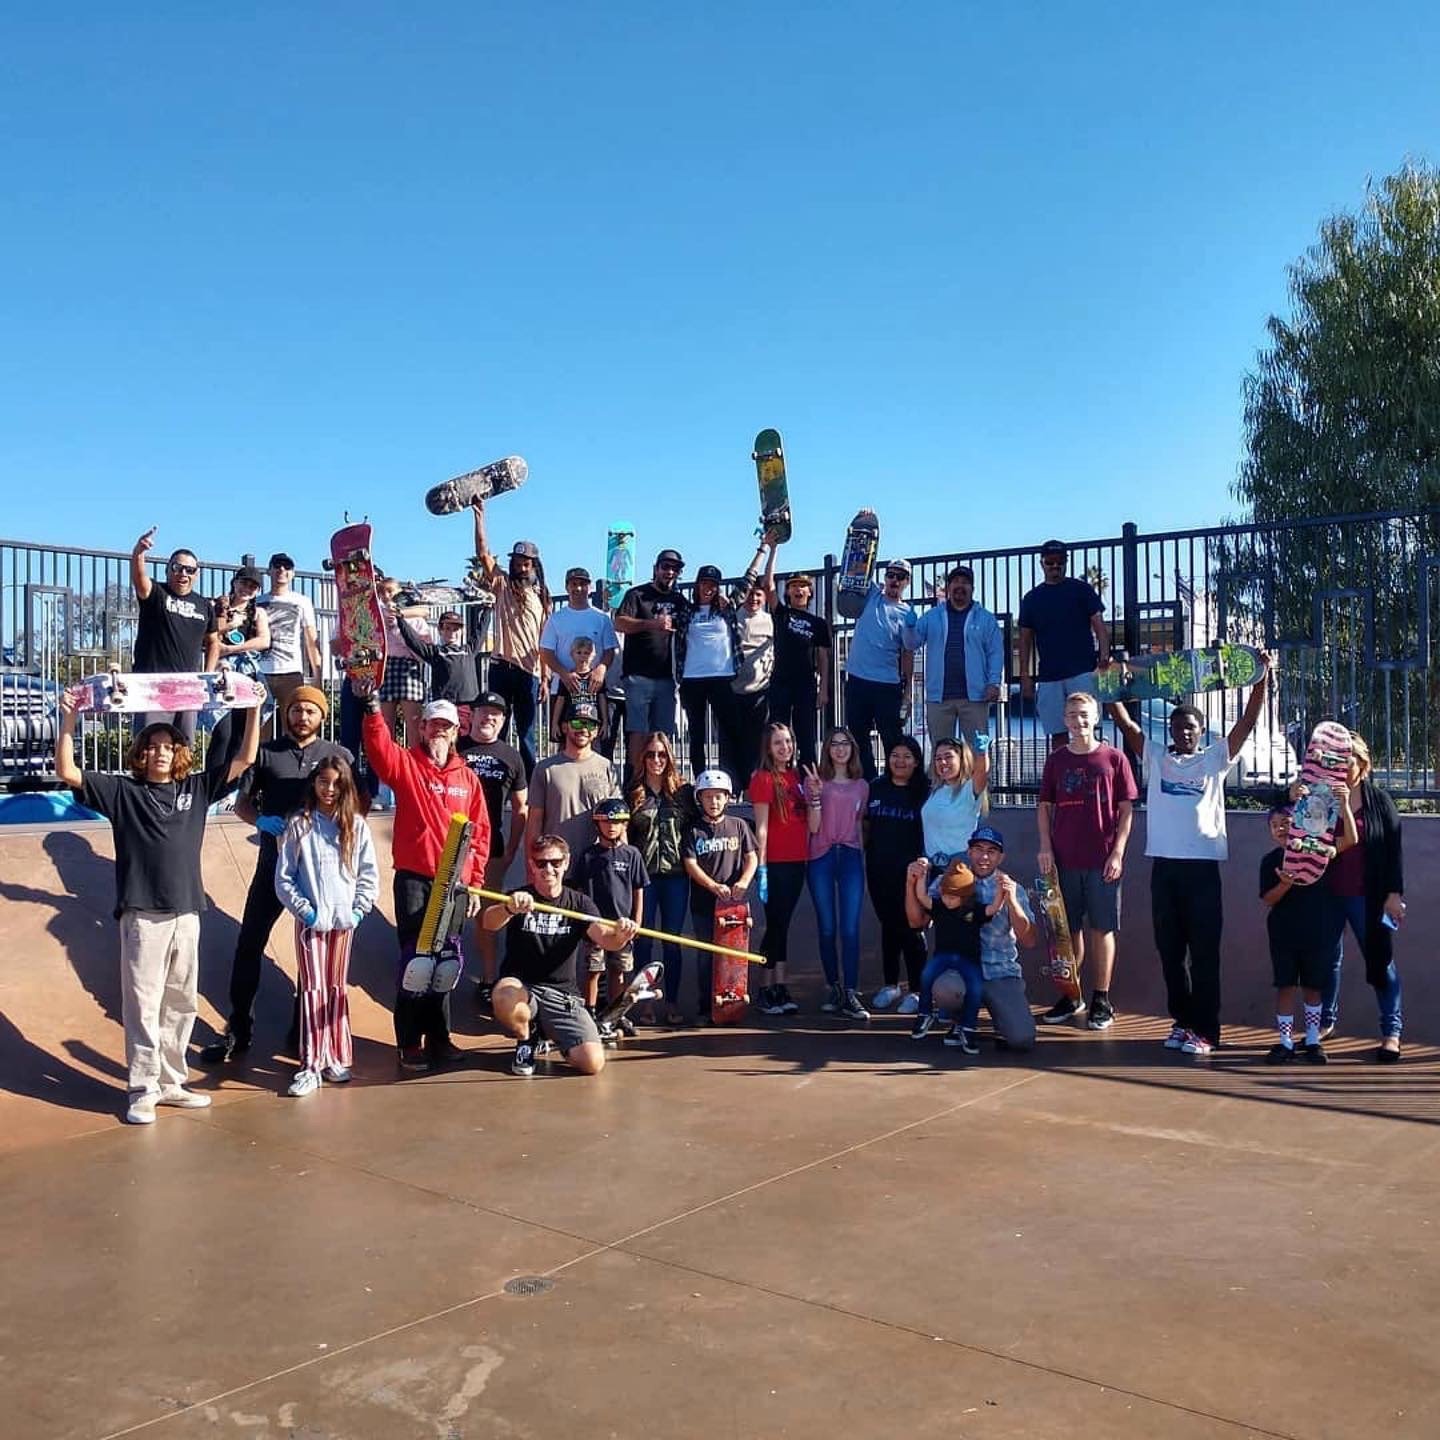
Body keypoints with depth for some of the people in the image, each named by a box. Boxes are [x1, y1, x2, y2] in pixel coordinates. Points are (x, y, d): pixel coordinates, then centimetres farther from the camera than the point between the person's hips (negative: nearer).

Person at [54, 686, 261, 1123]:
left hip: (186, 913, 4)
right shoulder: (123, 791, 4)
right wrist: (69, 719, -12)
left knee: (180, 1004, 10)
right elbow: (67, 773, -3)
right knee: (142, 1004, -3)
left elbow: (244, 760, 11)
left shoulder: (197, 789, 11)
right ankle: (142, 1090, 4)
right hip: (142, 915, -3)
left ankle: (170, 1082, 21)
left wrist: (253, 710, 5)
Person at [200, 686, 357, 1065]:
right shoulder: (266, 752, 5)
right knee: (249, 943, 0)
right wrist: (260, 820, -14)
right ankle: (239, 1029, 11)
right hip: (274, 862, 0)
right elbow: (241, 803, 7)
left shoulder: (339, 756, 4)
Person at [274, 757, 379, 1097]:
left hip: (344, 919, 2)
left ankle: (336, 1058, 19)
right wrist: (303, 909, -8)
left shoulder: (356, 825, 3)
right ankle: (311, 1066, -1)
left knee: (337, 989, 10)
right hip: (310, 920, -2)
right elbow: (283, 877, -1)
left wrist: (359, 910, -4)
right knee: (313, 990, -3)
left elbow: (369, 874, 4)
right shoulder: (299, 825, -1)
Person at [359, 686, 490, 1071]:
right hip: (414, 879, -3)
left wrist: (474, 883, 6)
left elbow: (480, 832, 10)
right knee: (414, 960, -1)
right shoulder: (405, 764, 2)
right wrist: (372, 706, -38)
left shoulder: (467, 777, 10)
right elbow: (379, 746, -20)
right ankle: (409, 1043, 9)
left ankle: (438, 1038, 23)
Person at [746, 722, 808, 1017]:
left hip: (797, 861, 6)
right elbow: (761, 827, -12)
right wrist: (761, 868, -16)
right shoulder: (764, 779, -7)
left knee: (782, 925, 10)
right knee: (775, 924, -2)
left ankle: (781, 987, 14)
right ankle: (767, 990, 6)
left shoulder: (796, 776, 13)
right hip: (775, 862, -6)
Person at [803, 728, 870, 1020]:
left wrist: (862, 857, 11)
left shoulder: (862, 785, 12)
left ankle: (850, 995, -9)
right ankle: (833, 988, 14)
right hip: (821, 857, -1)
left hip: (851, 856, 1)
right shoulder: (815, 780, 3)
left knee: (850, 928, -7)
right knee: (827, 928, 3)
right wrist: (815, 794, -16)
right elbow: (813, 827, -3)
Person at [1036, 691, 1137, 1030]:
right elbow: (1044, 807, 10)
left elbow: (1126, 809, 0)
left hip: (1103, 860, -3)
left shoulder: (1113, 758, 0)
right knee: (1069, 928, 9)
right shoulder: (1056, 760, 8)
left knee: (1102, 928, 2)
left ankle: (1102, 1000, 11)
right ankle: (1071, 997, 20)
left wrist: (1118, 852, -7)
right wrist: (1045, 847, -1)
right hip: (1064, 859, 3)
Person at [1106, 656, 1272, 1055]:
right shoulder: (1154, 758, 12)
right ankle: (1182, 1020, 21)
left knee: (1204, 951, 0)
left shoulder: (1215, 759, 7)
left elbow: (1248, 721, -1)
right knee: (1169, 949, 9)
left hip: (1203, 865, -3)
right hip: (1164, 864, 3)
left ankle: (1205, 1030, 6)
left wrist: (1261, 677, -10)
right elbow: (1124, 721, 7)